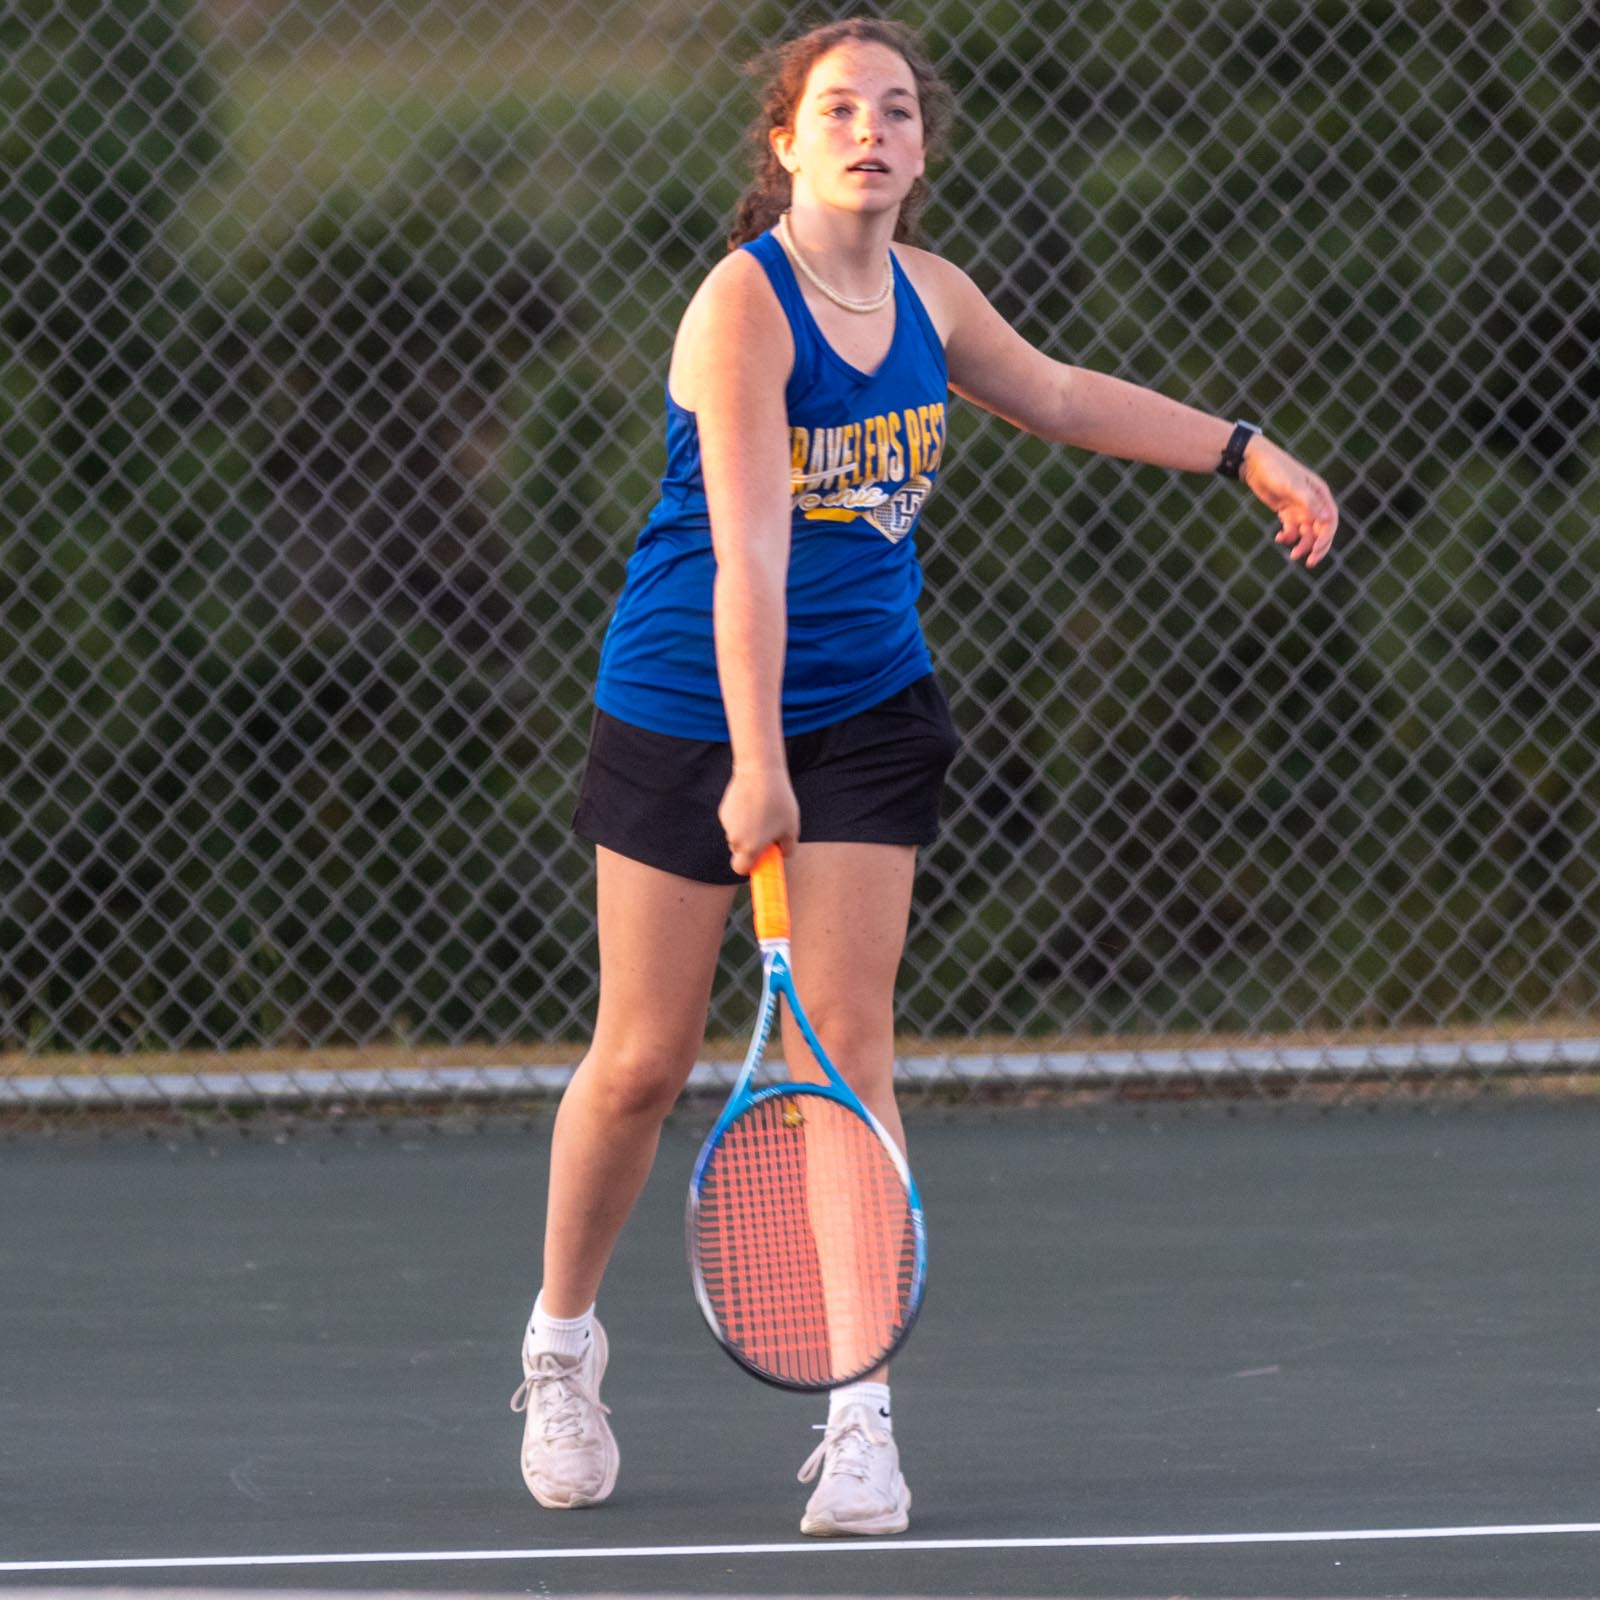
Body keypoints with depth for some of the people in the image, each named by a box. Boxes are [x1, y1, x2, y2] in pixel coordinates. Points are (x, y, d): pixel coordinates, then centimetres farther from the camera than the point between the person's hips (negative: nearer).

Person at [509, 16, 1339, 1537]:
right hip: (689, 709, -4)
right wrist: (756, 766, -32)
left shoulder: (927, 295, 1)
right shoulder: (743, 304, -20)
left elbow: (1058, 394, 22)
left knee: (846, 1036, -6)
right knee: (643, 1059, 3)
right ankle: (561, 1342, 28)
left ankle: (859, 1414, -7)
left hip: (868, 708, 4)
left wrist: (1248, 452, 23)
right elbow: (750, 550, -27)